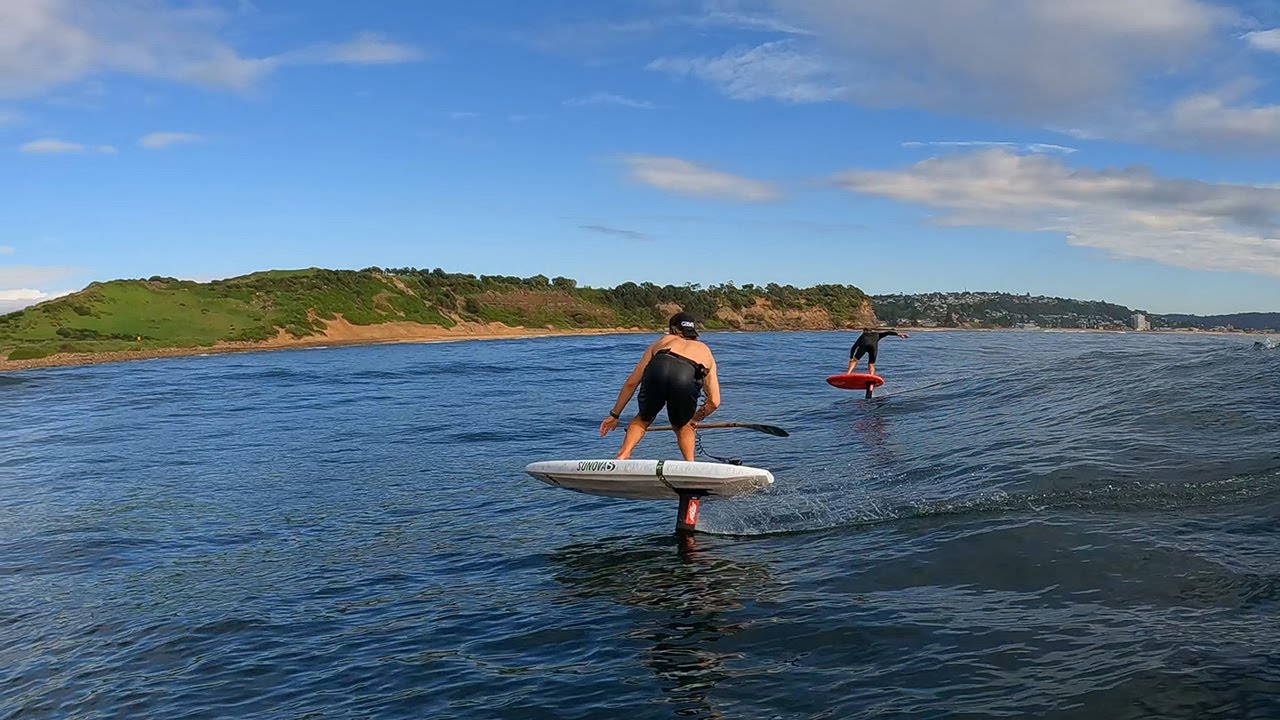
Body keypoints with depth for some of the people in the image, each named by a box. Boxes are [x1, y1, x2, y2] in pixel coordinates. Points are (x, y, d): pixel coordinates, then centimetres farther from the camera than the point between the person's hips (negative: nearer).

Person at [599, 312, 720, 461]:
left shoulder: (662, 341, 39)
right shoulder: (705, 351, 40)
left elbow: (631, 383, 35)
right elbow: (714, 401, 34)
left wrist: (614, 415, 41)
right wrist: (695, 419, 52)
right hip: (687, 378, 0)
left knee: (642, 419, 27)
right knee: (682, 426, 29)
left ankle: (622, 456, 6)